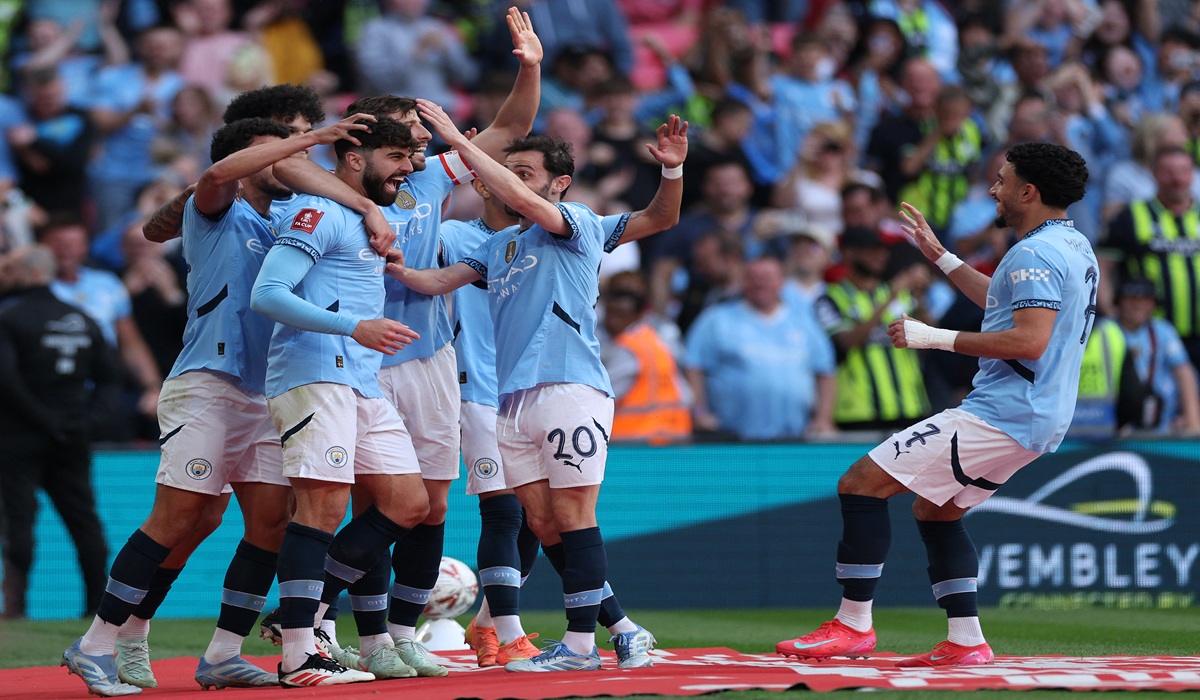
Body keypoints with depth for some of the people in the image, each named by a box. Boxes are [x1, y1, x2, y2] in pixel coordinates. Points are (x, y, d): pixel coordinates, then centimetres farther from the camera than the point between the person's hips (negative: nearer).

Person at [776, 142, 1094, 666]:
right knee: (933, 510, 24)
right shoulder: (1074, 247, 17)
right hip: (1035, 421, 11)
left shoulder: (1036, 253, -16)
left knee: (860, 484, -9)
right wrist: (938, 255, 35)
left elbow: (1030, 340, -26)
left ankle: (853, 626, -9)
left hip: (1000, 417, -11)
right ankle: (966, 641, 16)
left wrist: (936, 338, -21)